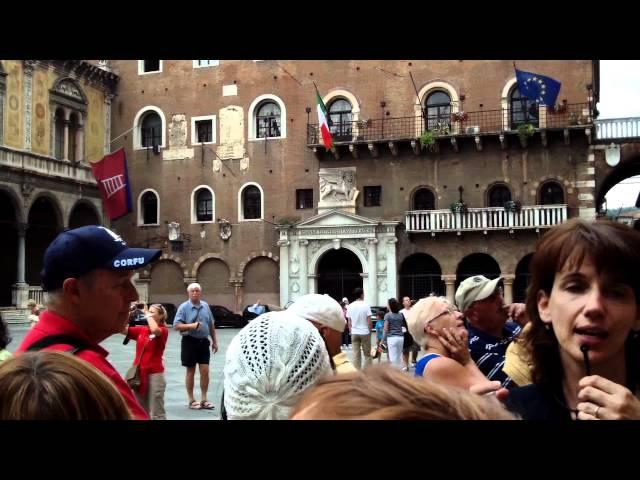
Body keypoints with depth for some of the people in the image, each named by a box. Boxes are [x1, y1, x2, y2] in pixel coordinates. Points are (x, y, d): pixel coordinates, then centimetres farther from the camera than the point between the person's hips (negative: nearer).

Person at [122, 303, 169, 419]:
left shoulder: (163, 331, -7)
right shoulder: (141, 329, 8)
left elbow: (155, 330, -29)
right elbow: (123, 330, 1)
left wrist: (148, 316, -14)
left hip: (155, 374, -6)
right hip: (138, 373, 6)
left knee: (156, 413, -1)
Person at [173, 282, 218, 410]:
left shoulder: (206, 306, 7)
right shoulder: (184, 307, -8)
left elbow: (211, 325, 15)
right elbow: (176, 325, -13)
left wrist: (214, 341, 13)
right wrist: (191, 325, -26)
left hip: (203, 341, 4)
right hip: (190, 341, -4)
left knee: (205, 371, 2)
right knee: (191, 371, 6)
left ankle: (203, 400, 13)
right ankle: (191, 400, 16)